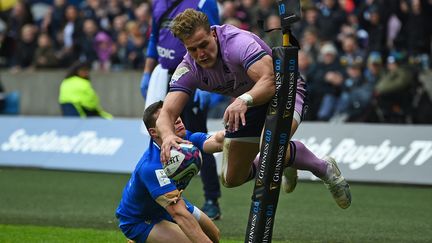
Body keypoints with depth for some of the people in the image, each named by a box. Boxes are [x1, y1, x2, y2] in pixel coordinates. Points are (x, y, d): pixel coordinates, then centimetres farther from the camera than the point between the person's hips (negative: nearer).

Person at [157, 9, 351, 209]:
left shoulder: (237, 42, -34)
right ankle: (284, 163, 38)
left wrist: (244, 100, -64)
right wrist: (168, 135, -50)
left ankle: (324, 168, -7)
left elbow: (270, 80, -46)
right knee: (231, 179, 8)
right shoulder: (188, 70, -18)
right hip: (248, 105, 7)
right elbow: (166, 114, -27)